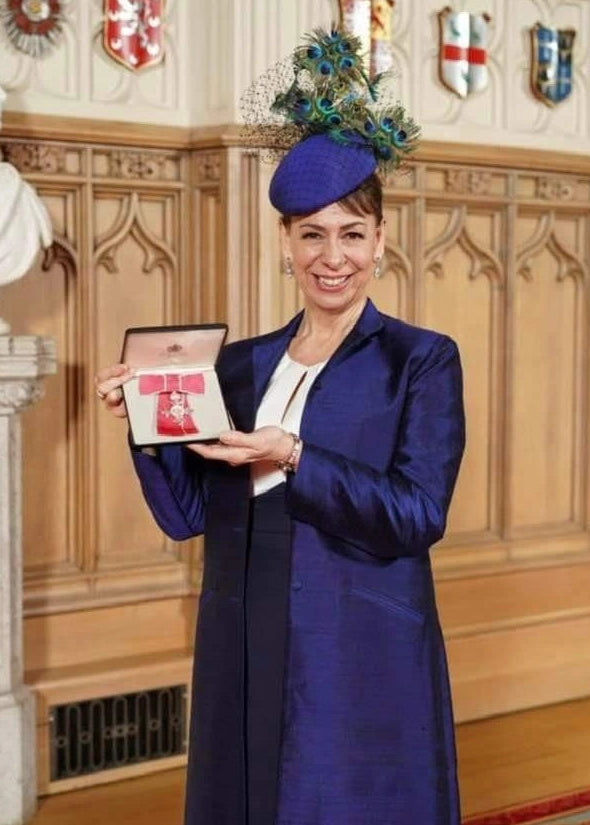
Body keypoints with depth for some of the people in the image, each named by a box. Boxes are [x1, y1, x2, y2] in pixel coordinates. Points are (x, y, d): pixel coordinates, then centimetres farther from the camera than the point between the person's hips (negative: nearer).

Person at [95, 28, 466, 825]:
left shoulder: (422, 360, -3)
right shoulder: (240, 364, 10)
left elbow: (419, 515, -13)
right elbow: (188, 514, 6)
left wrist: (292, 458, -22)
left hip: (364, 657, -4)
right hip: (246, 655, 5)